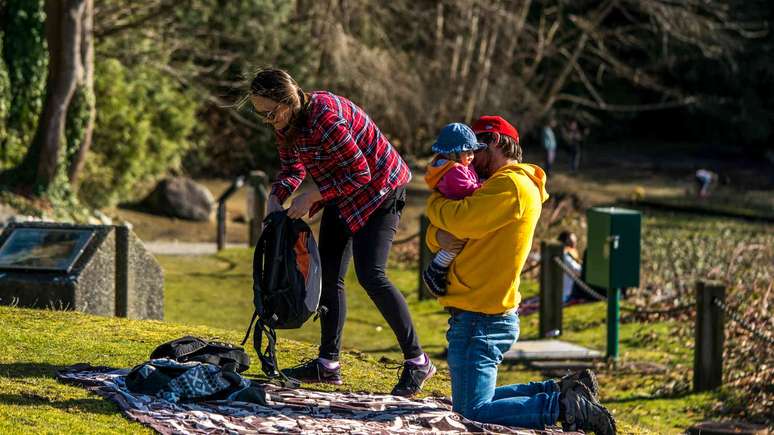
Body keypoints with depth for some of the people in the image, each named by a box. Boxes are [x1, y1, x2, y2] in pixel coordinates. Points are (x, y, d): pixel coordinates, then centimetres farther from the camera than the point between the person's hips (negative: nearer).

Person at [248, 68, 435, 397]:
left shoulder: (325, 117, -32)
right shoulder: (286, 123, -3)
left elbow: (360, 173, -27)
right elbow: (291, 167, 12)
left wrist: (313, 196, -24)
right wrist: (276, 199, -7)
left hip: (379, 188, -9)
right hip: (341, 195, 9)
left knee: (370, 274, -18)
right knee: (328, 274, 7)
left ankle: (417, 362, -11)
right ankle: (328, 364, 15)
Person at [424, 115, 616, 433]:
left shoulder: (511, 185, -13)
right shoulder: (497, 184, 19)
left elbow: (461, 219, -25)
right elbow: (439, 232, 14)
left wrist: (434, 202, -3)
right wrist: (439, 238, -11)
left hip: (480, 320, -10)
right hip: (485, 315, 10)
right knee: (476, 399, 17)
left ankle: (563, 406, -8)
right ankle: (564, 392, 17)